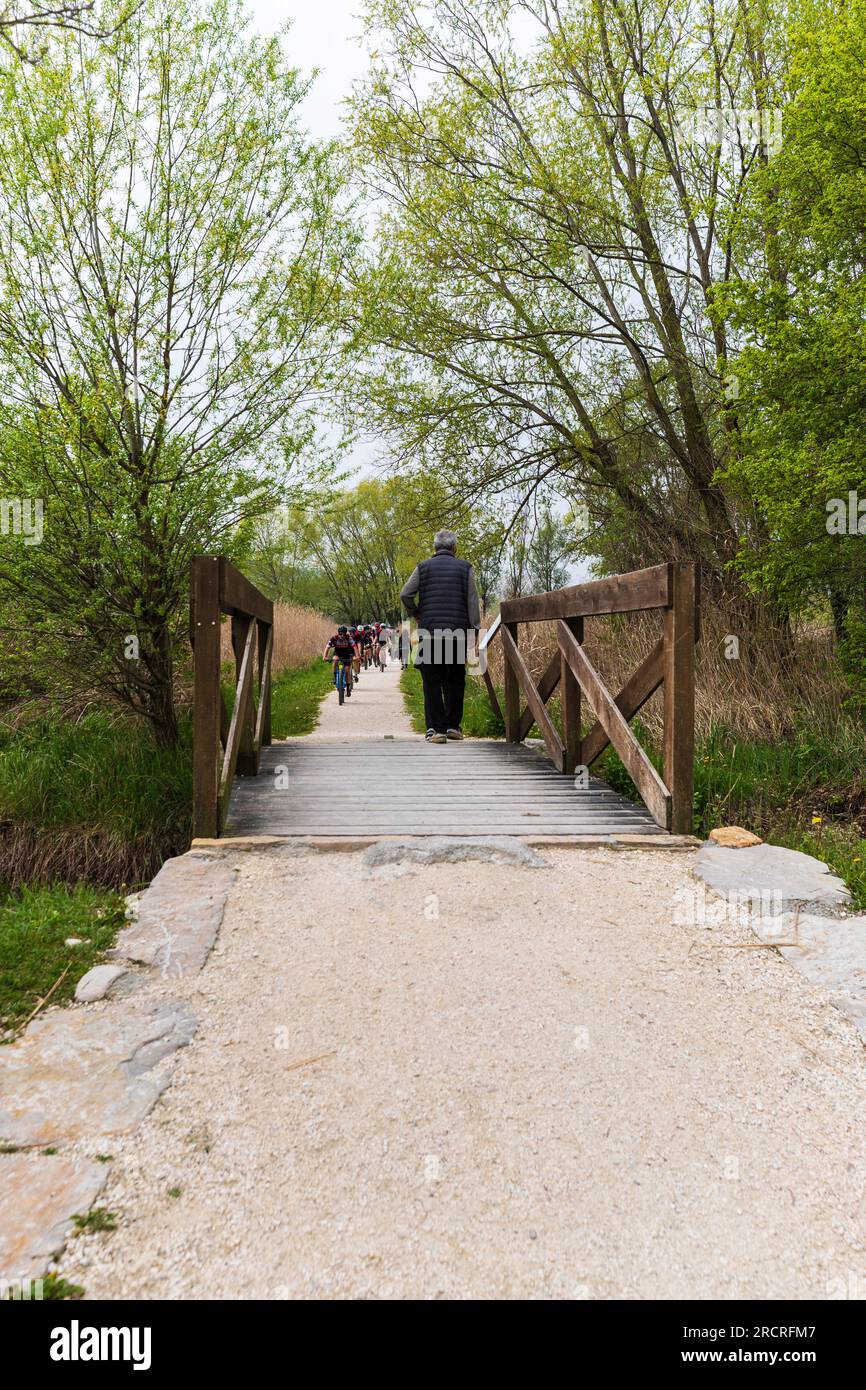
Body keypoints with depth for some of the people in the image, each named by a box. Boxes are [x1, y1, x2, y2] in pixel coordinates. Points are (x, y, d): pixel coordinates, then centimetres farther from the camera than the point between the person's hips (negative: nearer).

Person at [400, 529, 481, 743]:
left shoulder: (423, 567, 7)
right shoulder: (464, 568, 8)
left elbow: (405, 594, -1)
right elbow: (472, 601, 2)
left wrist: (415, 614, 15)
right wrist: (474, 629, 4)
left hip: (429, 631, 0)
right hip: (458, 633, 1)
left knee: (432, 682, 1)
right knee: (455, 681, 11)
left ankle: (436, 729, -4)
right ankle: (452, 725, 11)